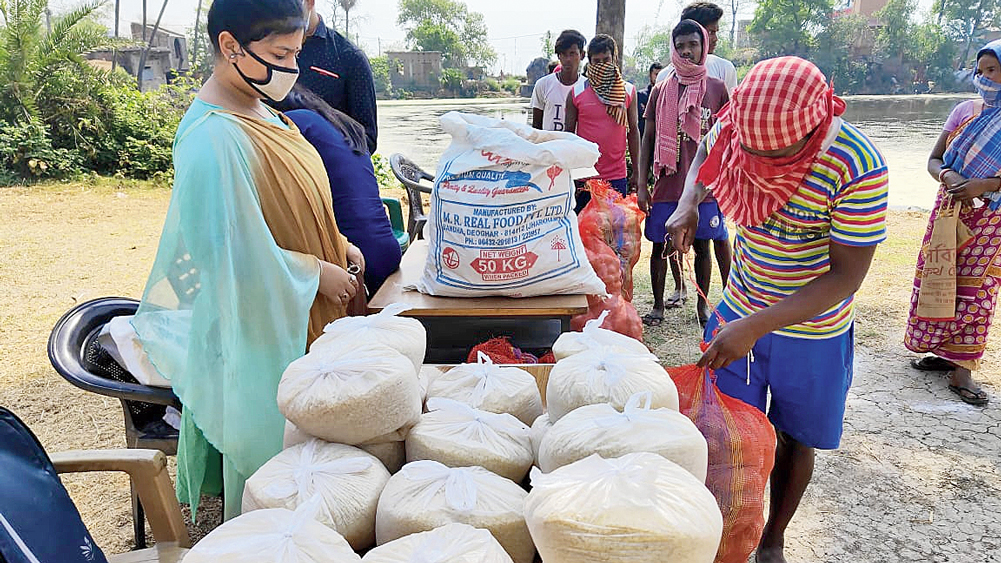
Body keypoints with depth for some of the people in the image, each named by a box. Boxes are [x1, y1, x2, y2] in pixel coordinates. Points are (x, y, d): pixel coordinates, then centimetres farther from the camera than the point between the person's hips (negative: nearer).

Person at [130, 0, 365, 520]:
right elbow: (231, 249, -25)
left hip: (294, 307, 9)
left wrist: (336, 243, 5)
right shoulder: (212, 140, -25)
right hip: (255, 319, -9)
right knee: (263, 435, 9)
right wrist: (317, 272, -17)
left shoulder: (258, 109, 5)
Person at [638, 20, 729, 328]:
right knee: (661, 246, 6)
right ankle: (658, 305, 21)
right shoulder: (661, 90, 4)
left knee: (702, 246, 8)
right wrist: (642, 186, -1)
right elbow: (648, 140, 6)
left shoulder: (717, 88, 3)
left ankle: (702, 305, 24)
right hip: (667, 185, 1)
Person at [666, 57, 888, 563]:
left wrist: (756, 327, -32)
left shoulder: (857, 167, -29)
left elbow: (847, 275, -25)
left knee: (793, 441, 14)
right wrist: (688, 204, -10)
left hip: (814, 330, -3)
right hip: (739, 312, 3)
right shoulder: (736, 124, -16)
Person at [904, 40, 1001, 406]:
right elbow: (934, 159, 5)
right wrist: (947, 176, -16)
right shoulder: (965, 111, 5)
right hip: (950, 208, 4)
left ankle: (961, 369, 4)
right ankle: (945, 353, 22)